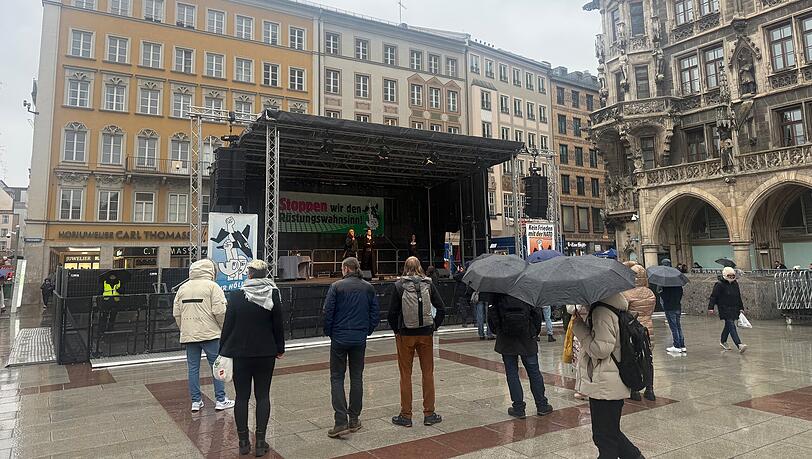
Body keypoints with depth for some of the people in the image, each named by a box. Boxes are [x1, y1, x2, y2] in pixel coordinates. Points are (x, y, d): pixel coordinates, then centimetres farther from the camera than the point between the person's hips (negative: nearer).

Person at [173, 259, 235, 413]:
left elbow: (176, 313, 12)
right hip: (210, 334, -5)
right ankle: (221, 400, 8)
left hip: (188, 335, 5)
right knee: (217, 366, 4)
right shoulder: (212, 286, -6)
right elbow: (220, 311, -14)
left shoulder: (182, 288, 11)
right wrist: (224, 329, 0)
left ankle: (196, 401, 16)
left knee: (193, 368, 10)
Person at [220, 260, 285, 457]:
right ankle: (260, 441, 11)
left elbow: (228, 325, -4)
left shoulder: (236, 295, -8)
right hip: (266, 352, 1)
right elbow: (279, 324, -3)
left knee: (242, 397, 10)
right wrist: (280, 348, 9)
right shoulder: (273, 294, -7)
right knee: (262, 396, 9)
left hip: (240, 353, 0)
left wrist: (223, 350, 7)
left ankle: (243, 442, 16)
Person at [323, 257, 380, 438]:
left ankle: (341, 422, -4)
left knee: (337, 377, 4)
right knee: (357, 377, 13)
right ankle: (354, 419, 19)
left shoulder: (337, 286, -9)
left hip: (339, 338, -3)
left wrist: (329, 333, 4)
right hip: (360, 338, 3)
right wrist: (366, 331, 12)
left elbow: (327, 312, -9)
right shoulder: (369, 288, 3)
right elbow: (375, 314, 4)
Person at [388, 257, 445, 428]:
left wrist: (396, 330, 6)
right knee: (428, 373, 11)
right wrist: (434, 326, 7)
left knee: (405, 374, 8)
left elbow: (392, 313, -7)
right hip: (426, 334, 2)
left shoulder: (399, 285, -6)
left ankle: (406, 415, 14)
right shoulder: (428, 284, 0)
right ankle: (429, 414, 18)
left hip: (405, 335, -2)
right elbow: (441, 309, -1)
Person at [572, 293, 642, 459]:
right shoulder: (616, 306, 9)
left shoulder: (602, 312, -22)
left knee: (605, 438, 4)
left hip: (605, 386, -10)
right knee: (611, 432, 23)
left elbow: (601, 349, -24)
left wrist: (579, 327, -17)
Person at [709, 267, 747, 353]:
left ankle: (723, 342, 32)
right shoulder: (719, 284, -10)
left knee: (728, 325, 15)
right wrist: (711, 307, -14)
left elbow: (739, 297, 20)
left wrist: (741, 307, 21)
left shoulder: (735, 284, 10)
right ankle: (739, 345, -22)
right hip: (724, 308, -7)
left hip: (734, 308, 7)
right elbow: (713, 296, -10)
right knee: (731, 326, -14)